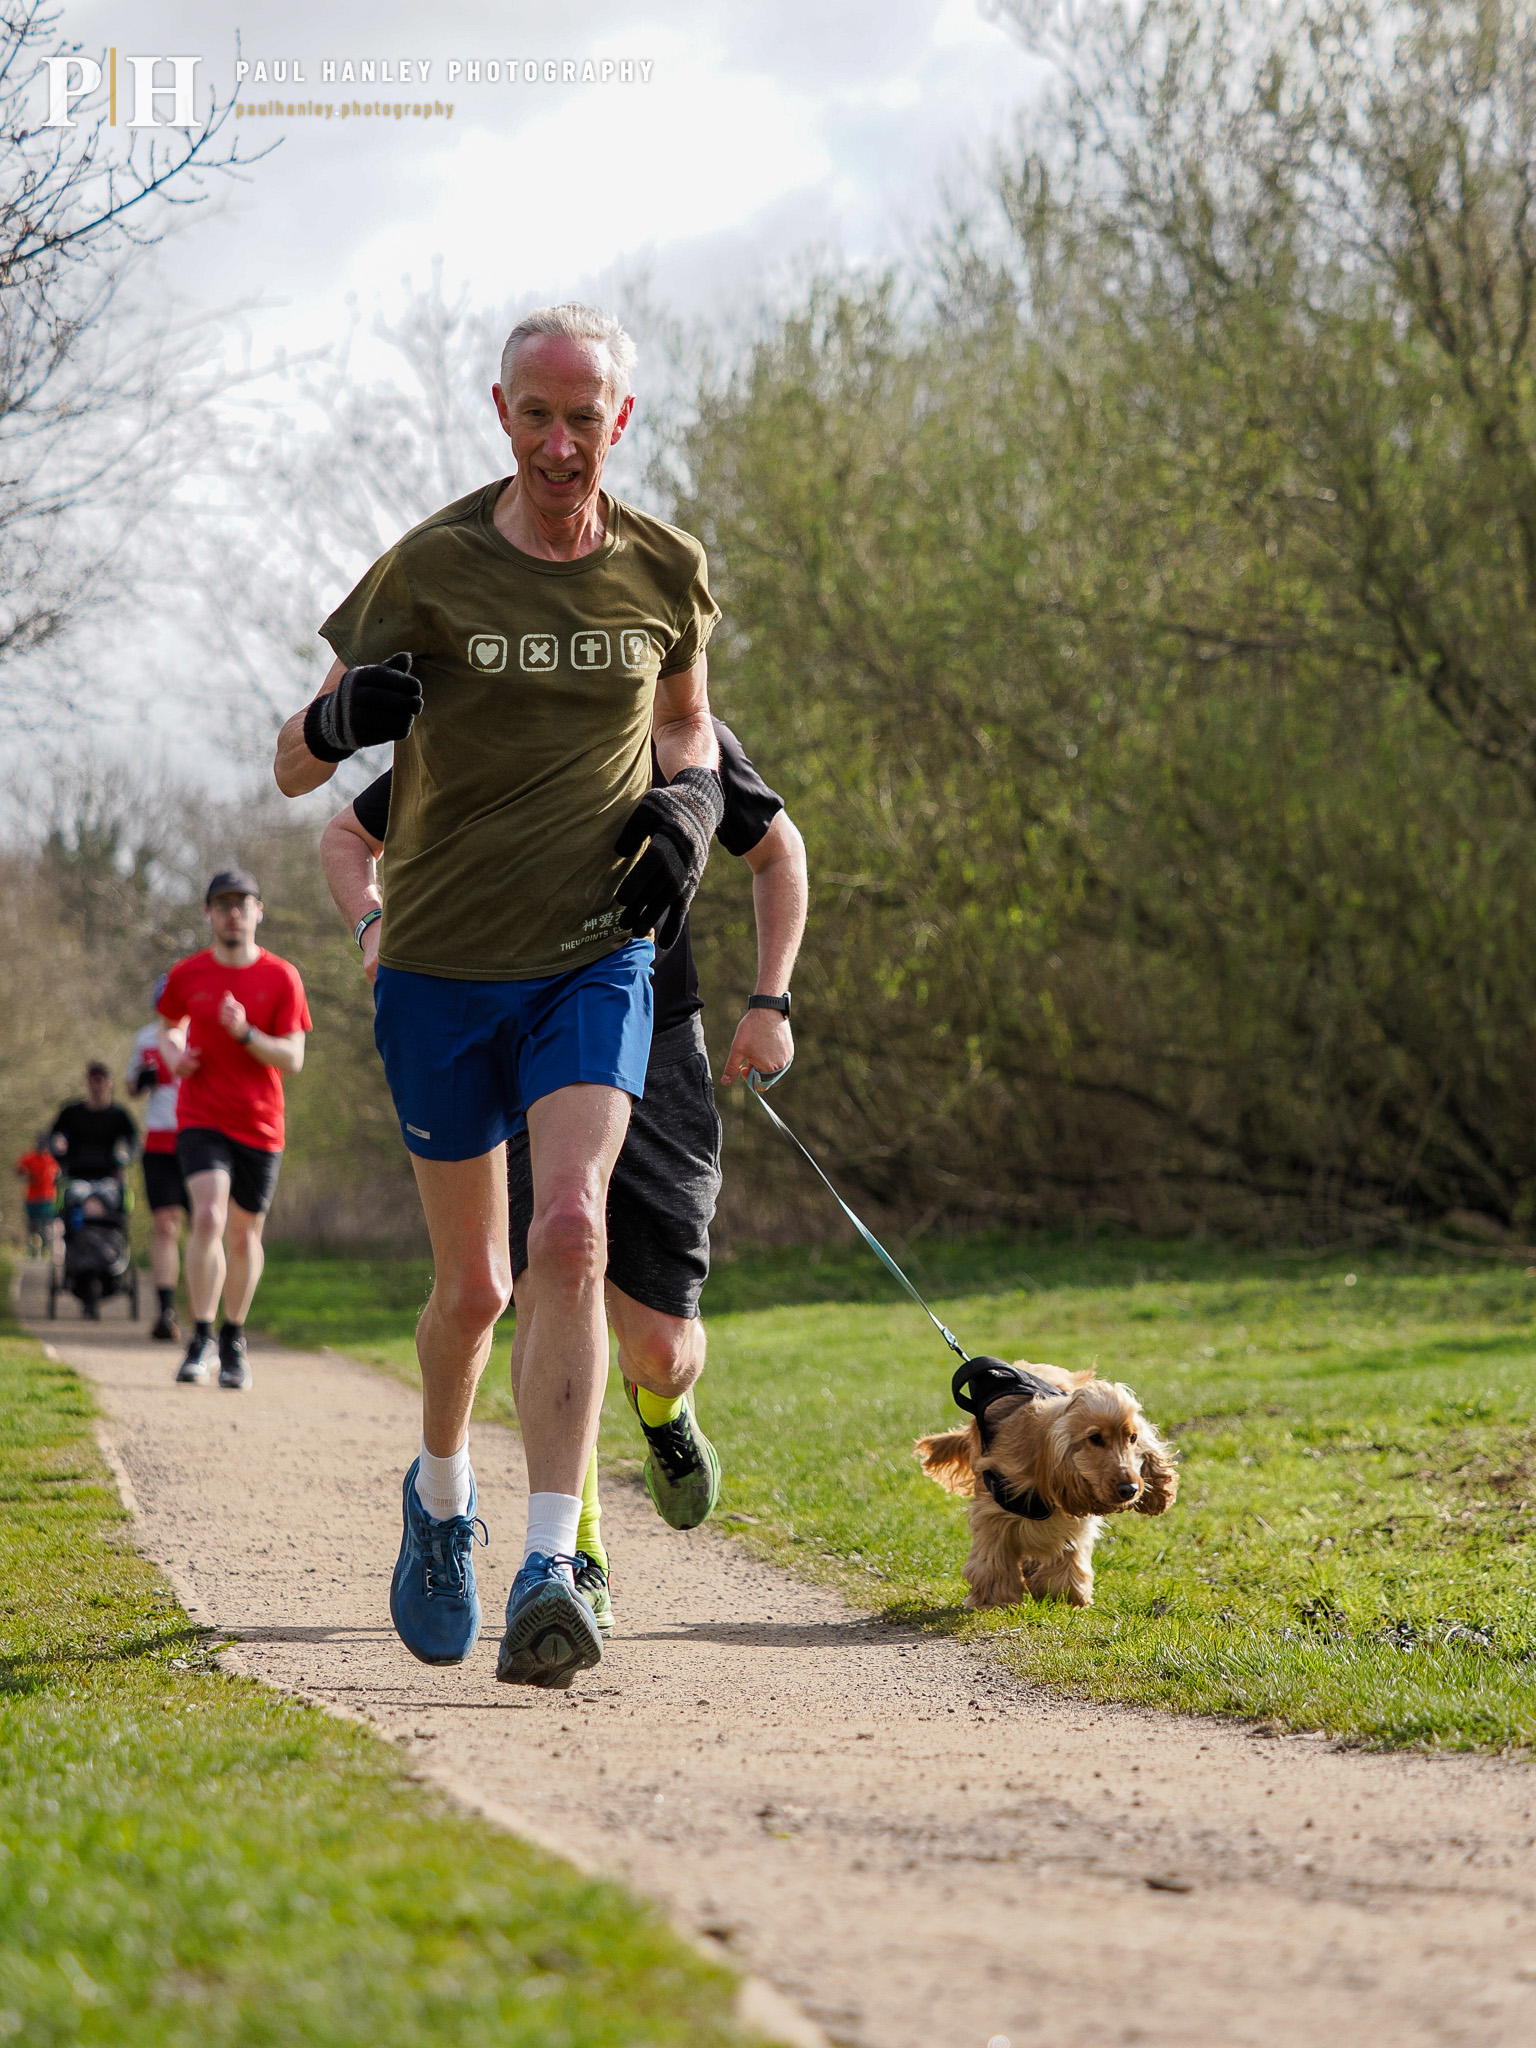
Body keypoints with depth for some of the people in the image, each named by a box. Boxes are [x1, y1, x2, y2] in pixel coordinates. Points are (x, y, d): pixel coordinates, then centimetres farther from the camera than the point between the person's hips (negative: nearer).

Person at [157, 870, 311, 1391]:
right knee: (208, 1216, -21)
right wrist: (174, 1056, -3)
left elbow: (293, 1059, -6)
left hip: (259, 1124, 1)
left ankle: (234, 1340, 28)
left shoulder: (282, 977, -2)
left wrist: (245, 1033, -23)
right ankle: (201, 1342, -17)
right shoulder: (187, 975, 2)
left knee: (245, 1236, 9)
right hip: (201, 1118, -1)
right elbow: (169, 1028, 20)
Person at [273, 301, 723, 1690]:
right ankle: (441, 1495, 39)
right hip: (442, 965, 0)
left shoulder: (663, 571, 0)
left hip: (595, 962, 1)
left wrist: (688, 802, -1)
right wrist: (341, 718, -29)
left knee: (570, 1234, -21)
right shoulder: (428, 571, -7)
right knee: (473, 1283, 8)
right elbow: (293, 769, -5)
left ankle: (550, 1576, -25)